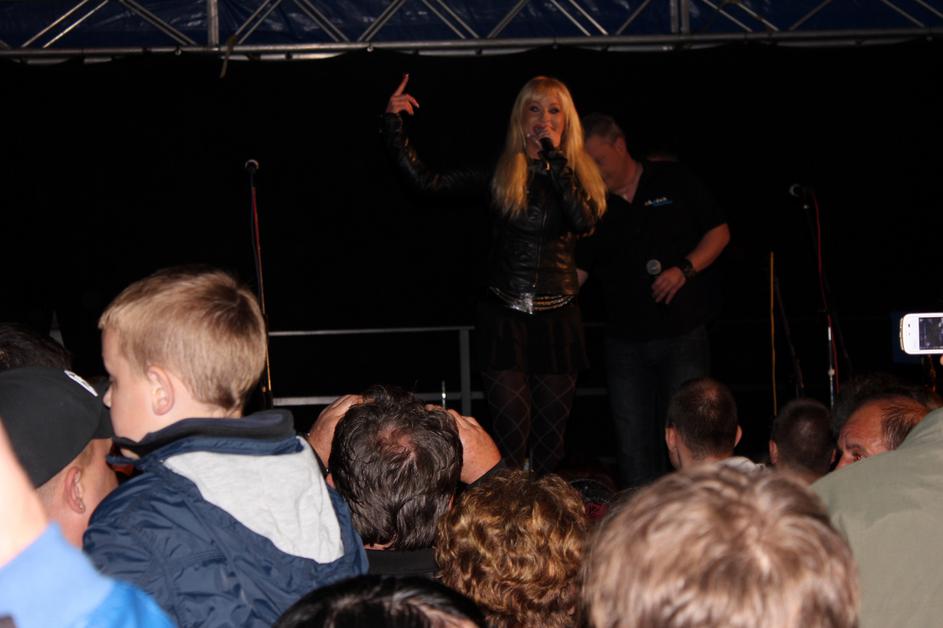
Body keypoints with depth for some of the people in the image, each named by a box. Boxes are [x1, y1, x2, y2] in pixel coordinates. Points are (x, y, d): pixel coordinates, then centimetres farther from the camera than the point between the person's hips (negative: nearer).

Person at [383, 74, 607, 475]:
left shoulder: (580, 174, 5)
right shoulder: (500, 171, 2)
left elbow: (584, 221, -16)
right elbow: (425, 180, -5)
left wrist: (554, 157, -15)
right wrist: (393, 123, -13)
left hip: (557, 318, 2)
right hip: (504, 317, -2)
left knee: (551, 433, 8)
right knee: (510, 433, -8)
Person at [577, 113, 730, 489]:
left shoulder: (673, 182, 3)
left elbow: (719, 232, 4)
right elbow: (576, 271, 4)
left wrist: (684, 269, -12)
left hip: (683, 334, -3)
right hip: (625, 341, 3)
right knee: (634, 447, 2)